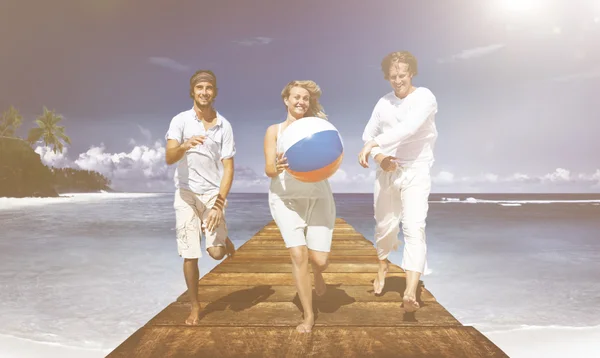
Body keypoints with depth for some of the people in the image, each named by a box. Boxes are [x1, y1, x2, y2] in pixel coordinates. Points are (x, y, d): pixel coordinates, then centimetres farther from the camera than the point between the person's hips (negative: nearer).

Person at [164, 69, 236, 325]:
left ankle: (223, 238, 28)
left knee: (216, 252, -8)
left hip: (213, 193, 0)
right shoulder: (180, 120, -5)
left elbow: (228, 168, -4)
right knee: (190, 256, 1)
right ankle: (195, 306, 20)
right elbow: (169, 158, -18)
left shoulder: (224, 125, -3)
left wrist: (219, 205, -14)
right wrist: (186, 145, -41)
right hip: (186, 193, 0)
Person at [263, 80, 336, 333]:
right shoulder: (274, 130, 2)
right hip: (286, 199, -1)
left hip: (317, 197, 1)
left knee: (319, 260, -5)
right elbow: (268, 169, -5)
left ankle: (317, 274, 36)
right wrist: (277, 168, -29)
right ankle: (308, 315, 5)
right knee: (298, 254, -13)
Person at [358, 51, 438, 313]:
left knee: (414, 227, -17)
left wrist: (373, 144, -32)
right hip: (387, 171, 5)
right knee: (384, 225, 16)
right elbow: (368, 134, 11)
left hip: (416, 173, -4)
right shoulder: (384, 102, 7)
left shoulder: (424, 97, -10)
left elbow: (408, 129, -27)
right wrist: (379, 157, -8)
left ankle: (410, 293, -22)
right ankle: (383, 266, 44)